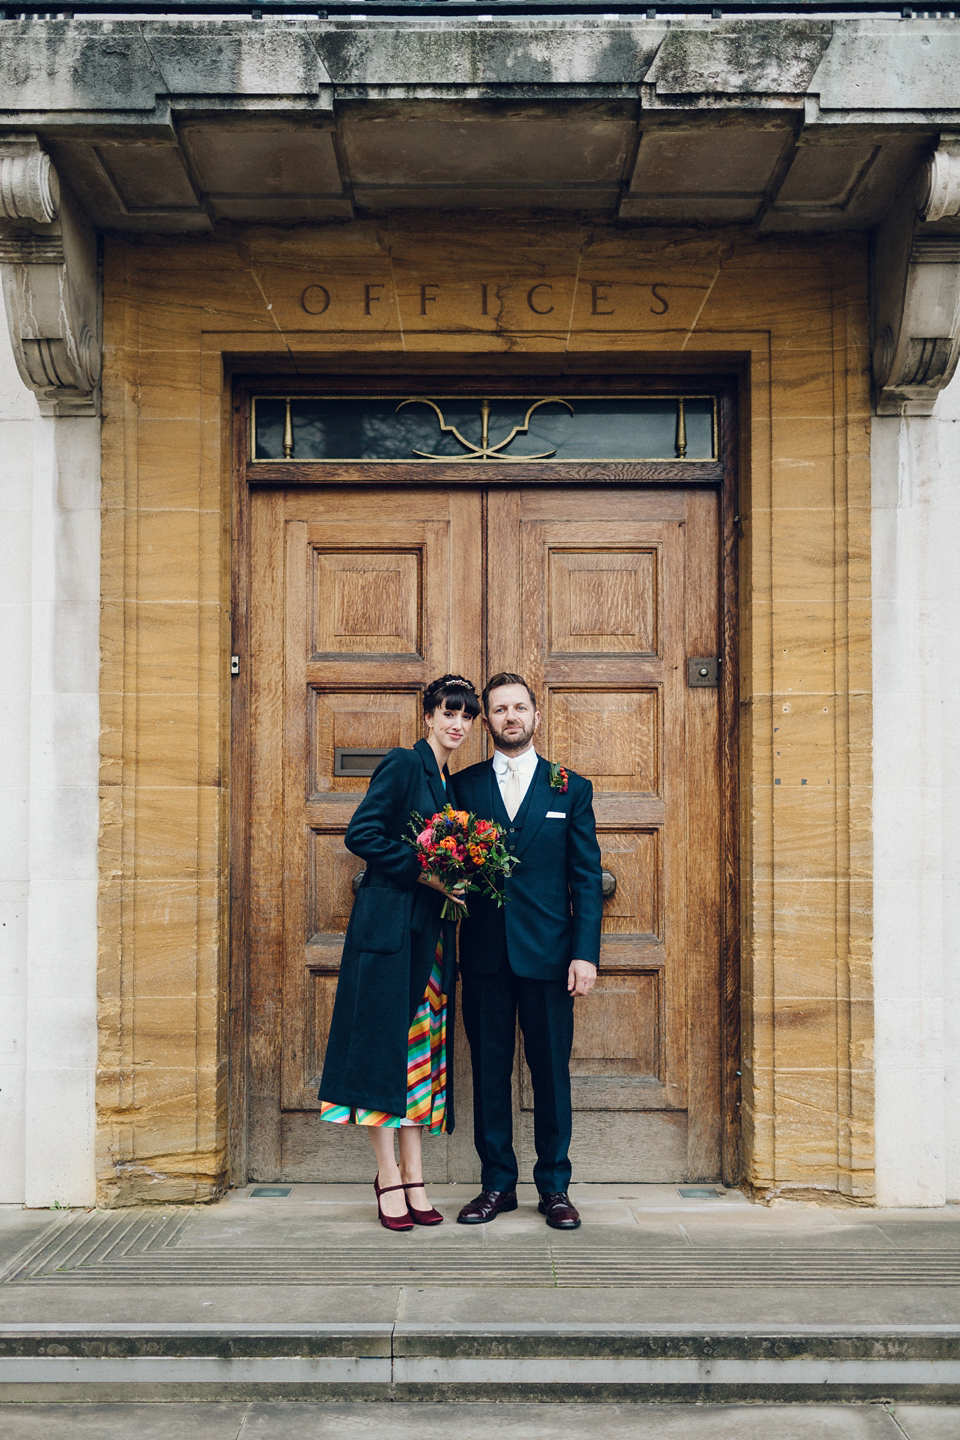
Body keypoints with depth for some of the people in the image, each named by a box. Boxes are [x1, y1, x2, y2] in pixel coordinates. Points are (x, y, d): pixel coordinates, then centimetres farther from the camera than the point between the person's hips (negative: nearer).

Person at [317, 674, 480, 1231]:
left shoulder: (451, 782, 17)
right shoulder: (404, 764, -6)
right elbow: (360, 834, -14)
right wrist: (422, 870, -16)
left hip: (431, 930, 8)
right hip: (389, 923, -8)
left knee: (421, 1048, 8)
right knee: (385, 1043, -2)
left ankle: (413, 1180, 14)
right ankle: (389, 1177, 6)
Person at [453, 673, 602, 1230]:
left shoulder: (571, 789, 7)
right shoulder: (463, 786, 9)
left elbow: (587, 877, 3)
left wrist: (586, 953, -5)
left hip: (547, 953, -1)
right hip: (484, 953, 1)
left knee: (552, 1072, 4)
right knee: (489, 1070, 7)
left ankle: (555, 1187, 17)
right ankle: (498, 1184, 19)